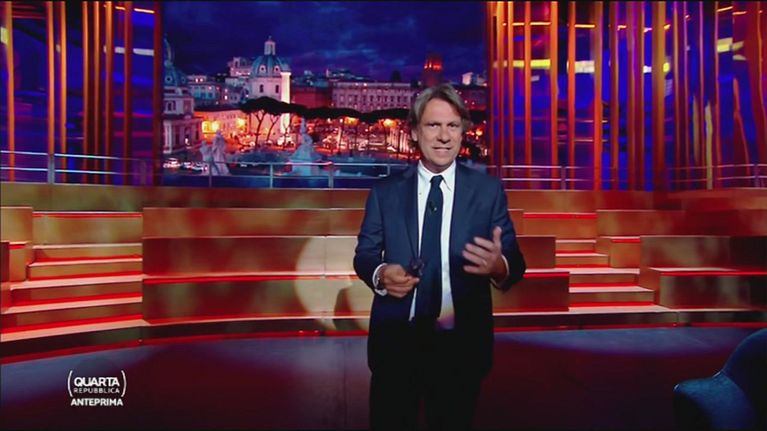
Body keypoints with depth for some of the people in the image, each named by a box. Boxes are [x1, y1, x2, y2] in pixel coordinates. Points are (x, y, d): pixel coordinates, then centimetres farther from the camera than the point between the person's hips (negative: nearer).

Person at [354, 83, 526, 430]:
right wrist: (380, 273, -18)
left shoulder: (488, 190, -1)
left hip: (462, 343, 0)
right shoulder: (384, 191, 1)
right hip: (396, 341, 1)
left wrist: (499, 266, -28)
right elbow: (363, 255, 4)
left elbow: (515, 262, -4)